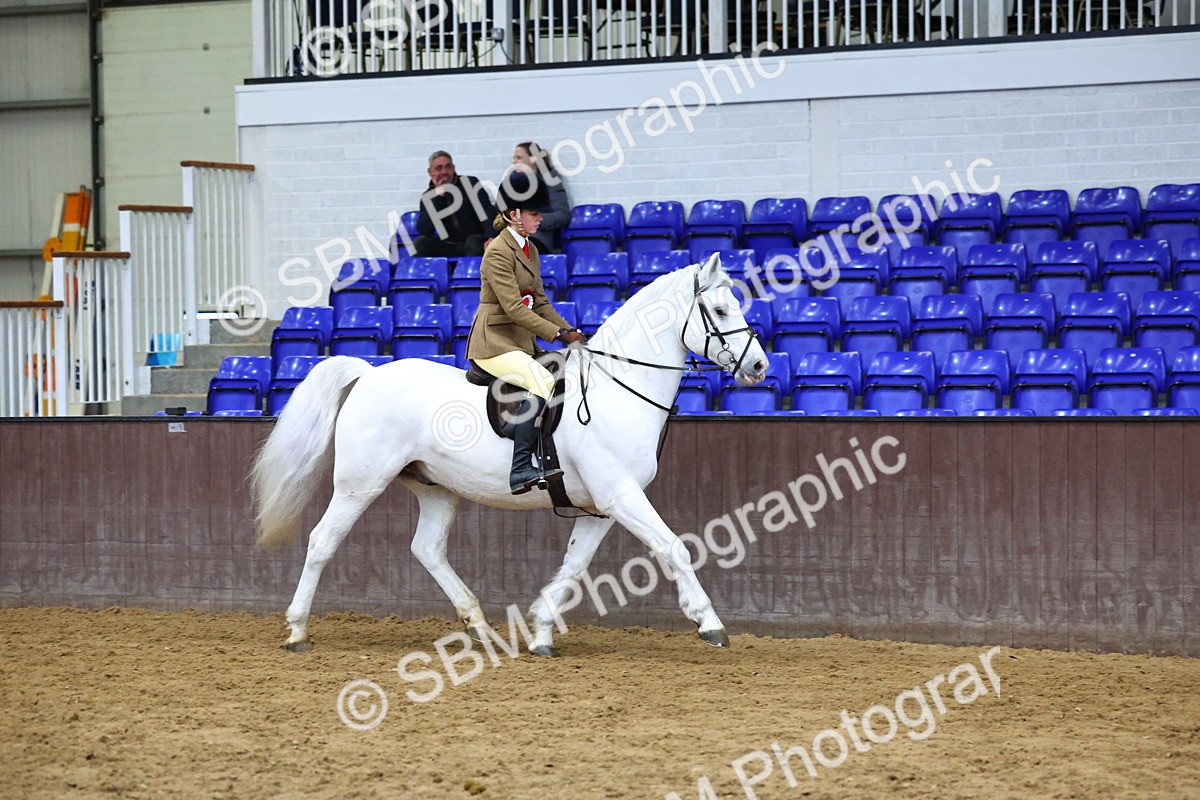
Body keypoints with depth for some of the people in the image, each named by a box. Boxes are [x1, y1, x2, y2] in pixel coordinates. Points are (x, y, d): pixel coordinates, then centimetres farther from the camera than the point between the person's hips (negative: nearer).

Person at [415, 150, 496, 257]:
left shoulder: (470, 183, 0)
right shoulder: (428, 197, 4)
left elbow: (488, 212, -11)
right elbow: (423, 231, -11)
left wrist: (491, 237, -30)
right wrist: (438, 197, -13)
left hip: (475, 243, -2)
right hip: (448, 248, 2)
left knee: (474, 242, -34)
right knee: (420, 242, -21)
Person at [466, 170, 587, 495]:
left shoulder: (530, 250, 16)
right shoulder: (498, 252, -13)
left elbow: (540, 302, 17)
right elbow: (513, 308, -20)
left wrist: (570, 331, 3)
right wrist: (558, 334, -22)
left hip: (521, 342, 10)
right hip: (494, 341, -10)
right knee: (542, 383, -31)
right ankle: (521, 470, -38)